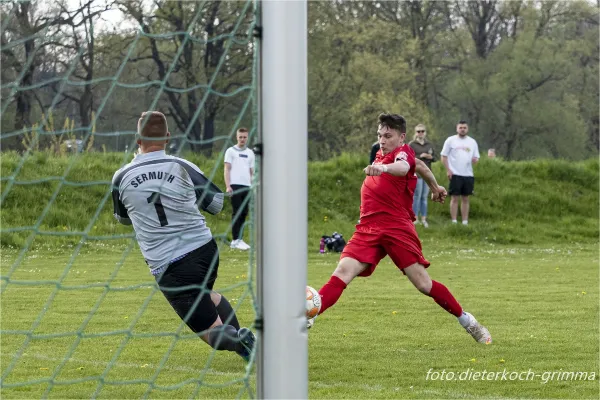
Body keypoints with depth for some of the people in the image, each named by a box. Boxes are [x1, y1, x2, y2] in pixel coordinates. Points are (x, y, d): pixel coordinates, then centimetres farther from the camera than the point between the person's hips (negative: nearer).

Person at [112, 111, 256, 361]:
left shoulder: (120, 178, 0)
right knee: (205, 294, 37)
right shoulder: (182, 167, -4)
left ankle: (238, 340, -27)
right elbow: (217, 203, 5)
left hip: (167, 266, -2)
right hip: (205, 251, 2)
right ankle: (241, 336, 19)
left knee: (211, 332, 6)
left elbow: (122, 218, 19)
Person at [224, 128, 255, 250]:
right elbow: (227, 169, -2)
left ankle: (238, 239, 9)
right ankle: (236, 240, -11)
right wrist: (228, 186, -12)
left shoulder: (250, 153, 18)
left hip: (247, 186, 5)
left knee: (244, 213, 4)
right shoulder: (231, 151, 4)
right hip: (235, 185, -5)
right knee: (237, 213, -9)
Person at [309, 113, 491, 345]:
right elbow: (419, 165, 33)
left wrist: (383, 168, -55)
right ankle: (306, 318, -27)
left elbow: (403, 167, -33)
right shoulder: (381, 155, 17)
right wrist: (434, 186, 46)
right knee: (342, 273, -14)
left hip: (397, 228, -6)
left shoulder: (403, 152, -5)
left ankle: (467, 322, 13)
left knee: (424, 285, -4)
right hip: (368, 228, 6)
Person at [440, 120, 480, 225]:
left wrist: (475, 160, -10)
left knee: (465, 199, 6)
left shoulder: (472, 142, 12)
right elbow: (444, 156, 0)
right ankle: (454, 222, -2)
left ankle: (465, 222, 9)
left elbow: (476, 157, 15)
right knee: (454, 198, -4)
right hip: (455, 174, -4)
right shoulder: (450, 140, 1)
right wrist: (448, 170, -10)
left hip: (468, 174, 4)